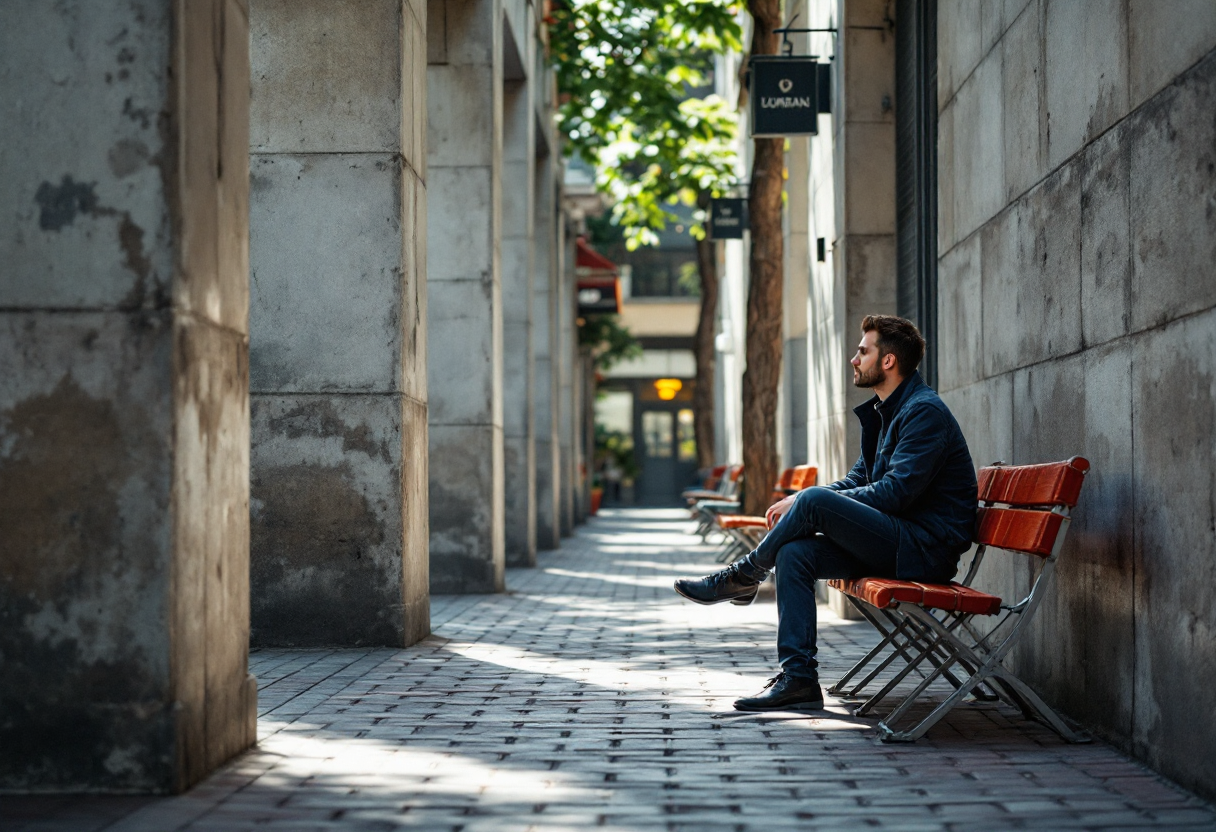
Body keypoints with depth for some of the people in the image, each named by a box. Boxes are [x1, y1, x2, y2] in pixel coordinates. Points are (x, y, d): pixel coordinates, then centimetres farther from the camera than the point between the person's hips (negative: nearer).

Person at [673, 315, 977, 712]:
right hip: (900, 542, 9)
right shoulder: (884, 411, 18)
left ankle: (743, 577, 0)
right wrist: (798, 503, 1)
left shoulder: (924, 411, -14)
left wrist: (806, 501, -16)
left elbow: (895, 492, -22)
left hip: (926, 547, -9)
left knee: (815, 502, -23)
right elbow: (858, 481, 20)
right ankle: (798, 679, -11)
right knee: (794, 553, -9)